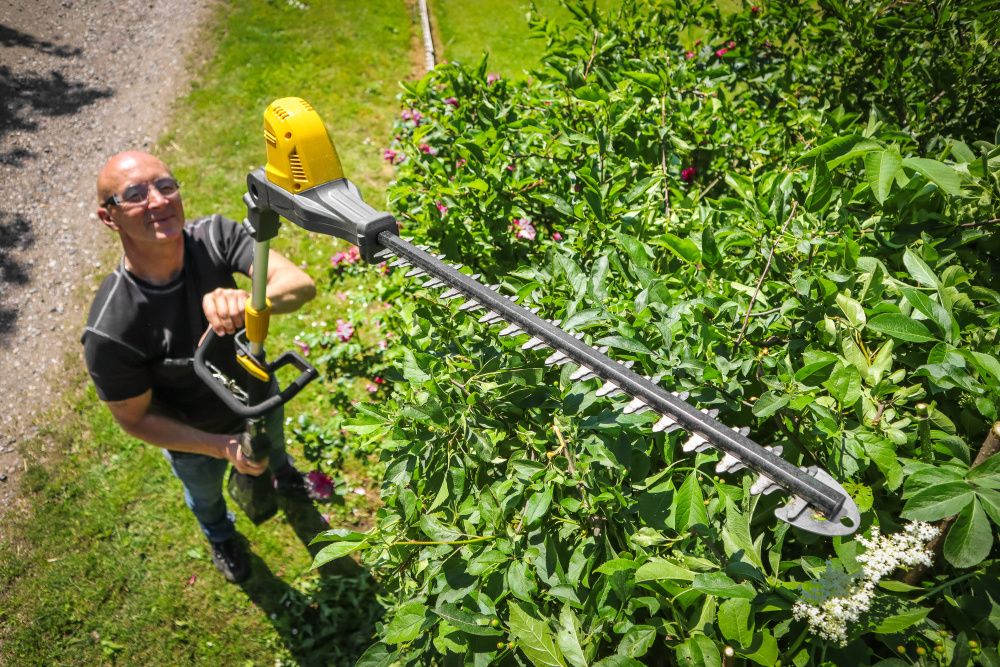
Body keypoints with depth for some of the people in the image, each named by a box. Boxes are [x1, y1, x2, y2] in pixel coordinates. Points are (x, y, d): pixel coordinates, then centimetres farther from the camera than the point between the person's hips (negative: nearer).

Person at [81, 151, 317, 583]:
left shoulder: (214, 236, -32)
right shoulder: (109, 332, -39)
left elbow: (301, 284, -41)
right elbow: (135, 419, -23)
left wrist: (250, 301, -62)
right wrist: (224, 447, -28)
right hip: (193, 436, -2)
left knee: (273, 446, 38)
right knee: (205, 494, 33)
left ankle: (283, 474, 77)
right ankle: (221, 538, 70)